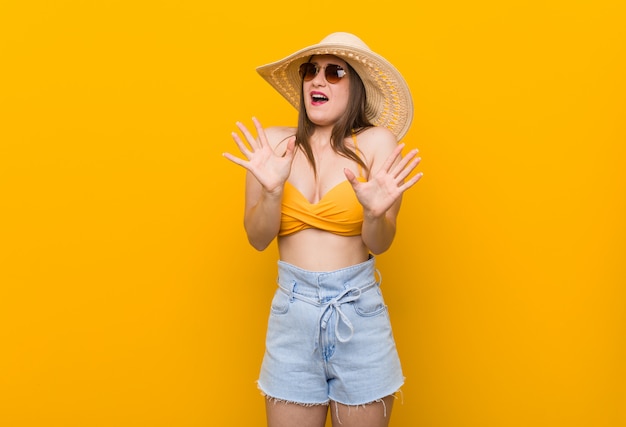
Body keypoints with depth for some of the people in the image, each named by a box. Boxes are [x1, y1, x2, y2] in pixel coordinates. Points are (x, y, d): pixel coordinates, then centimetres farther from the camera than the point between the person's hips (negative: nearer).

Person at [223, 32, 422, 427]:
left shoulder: (377, 143, -6)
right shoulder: (272, 142, -2)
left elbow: (380, 244, -6)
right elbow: (258, 239, -2)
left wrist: (375, 214, -27)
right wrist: (272, 190, -19)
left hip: (358, 310, -1)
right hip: (292, 310, 1)